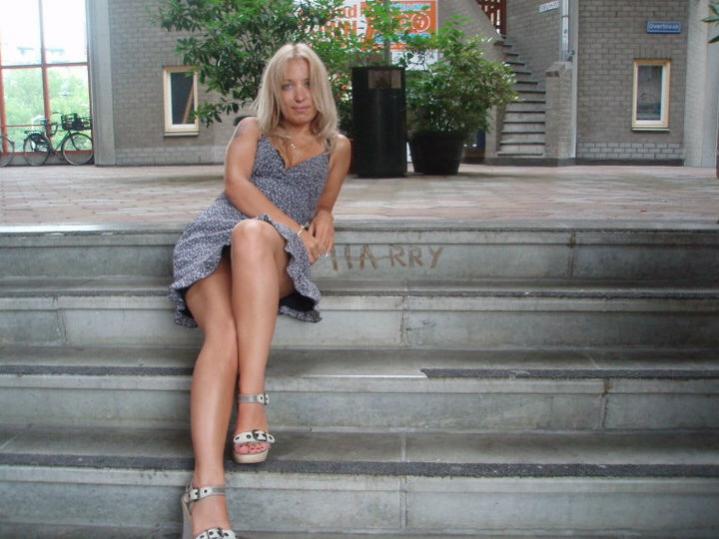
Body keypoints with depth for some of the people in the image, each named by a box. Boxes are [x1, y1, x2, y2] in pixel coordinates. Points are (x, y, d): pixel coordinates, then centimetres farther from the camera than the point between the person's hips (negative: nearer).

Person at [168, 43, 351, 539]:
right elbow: (235, 185, 5)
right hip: (215, 236, 0)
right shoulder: (252, 129, 23)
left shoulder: (337, 146, 28)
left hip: (276, 254, 0)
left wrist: (323, 218, 7)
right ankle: (206, 491, -49)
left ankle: (253, 401, -45)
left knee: (253, 234, -41)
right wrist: (295, 229, -8)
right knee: (222, 333, -34)